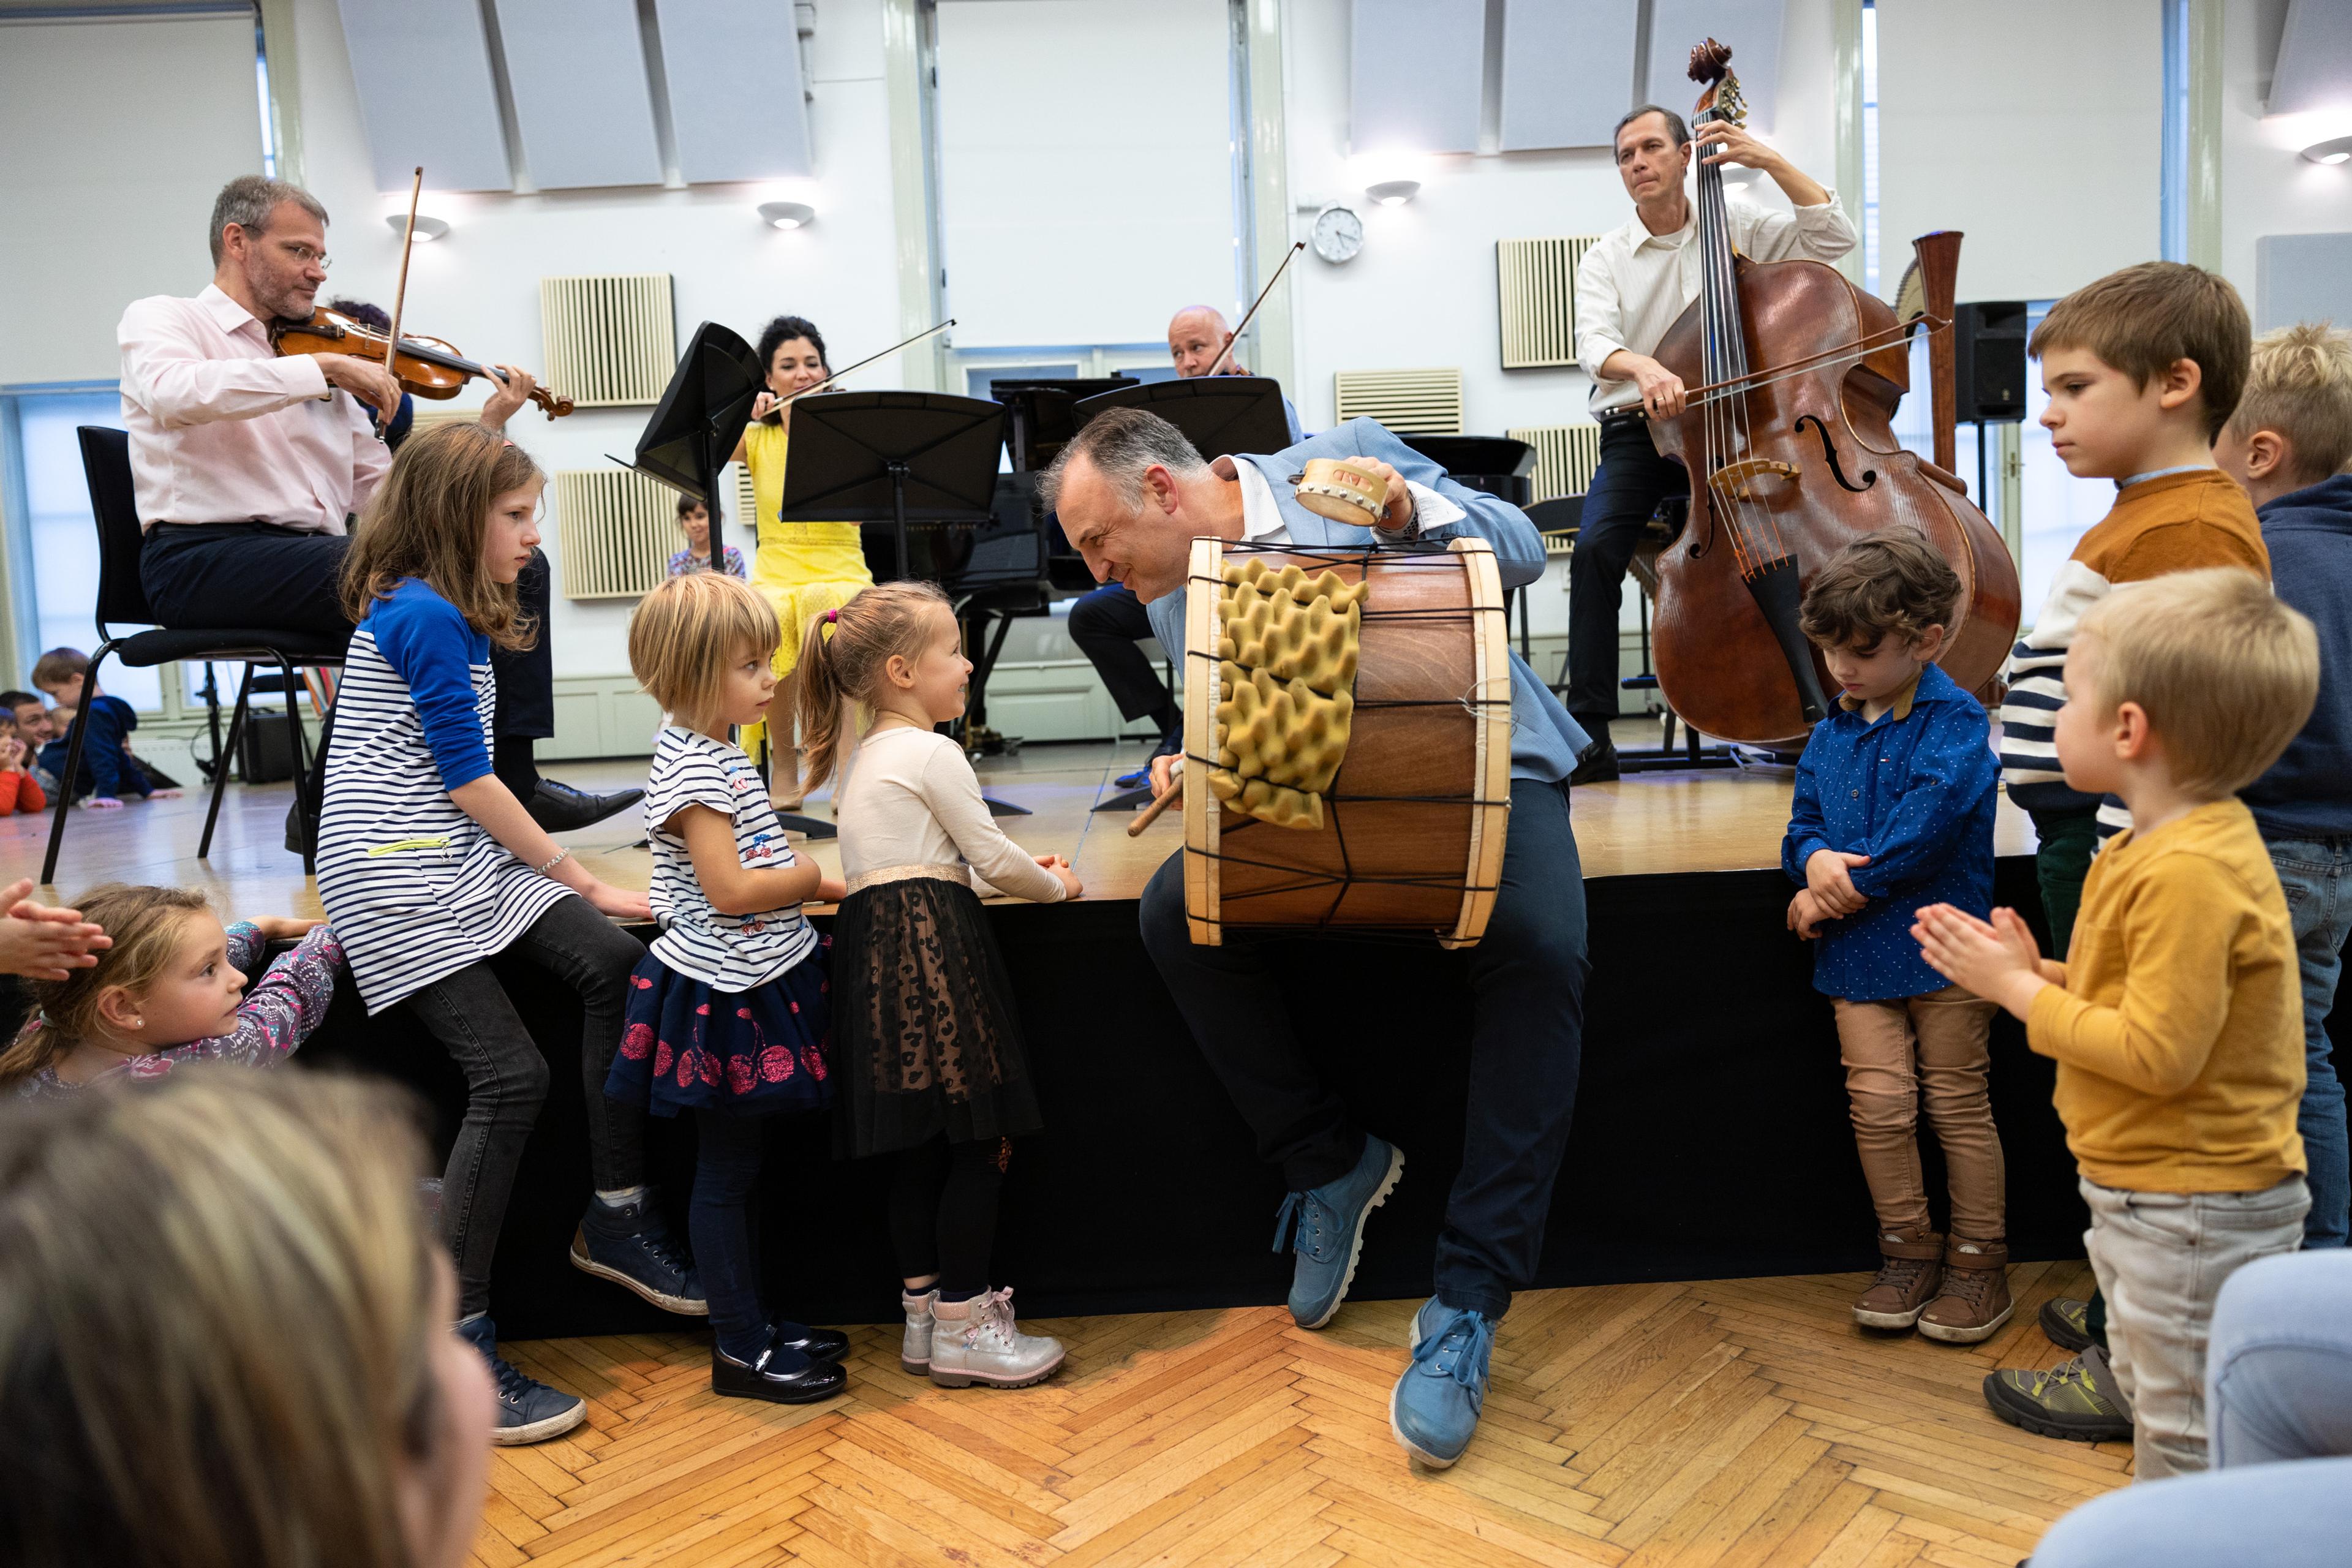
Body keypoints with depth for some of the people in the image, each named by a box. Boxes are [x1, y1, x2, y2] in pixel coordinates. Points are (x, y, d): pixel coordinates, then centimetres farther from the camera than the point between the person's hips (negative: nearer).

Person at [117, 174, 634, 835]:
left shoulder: (322, 370, 23)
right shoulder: (161, 319, 7)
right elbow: (173, 393, -19)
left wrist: (487, 429, 6)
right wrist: (324, 366, -20)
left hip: (316, 553, 6)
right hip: (204, 556, -6)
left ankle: (513, 785, -12)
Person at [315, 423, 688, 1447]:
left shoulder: (450, 614, 16)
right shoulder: (422, 615, -13)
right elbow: (470, 781, -14)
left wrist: (559, 875, 10)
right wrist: (581, 879, -7)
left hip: (459, 856, 9)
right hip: (396, 876, -9)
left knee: (612, 962, -8)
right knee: (510, 1075, -13)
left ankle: (616, 1220, 1)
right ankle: (455, 1345, -4)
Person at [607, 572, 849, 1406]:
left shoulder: (714, 750, 12)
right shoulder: (691, 769, -19)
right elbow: (731, 890, -23)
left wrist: (819, 882, 7)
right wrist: (823, 878, -11)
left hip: (758, 983, 10)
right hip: (724, 994, -10)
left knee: (735, 1169, 18)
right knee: (724, 1174, 3)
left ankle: (755, 1325, 30)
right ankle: (740, 1352, 15)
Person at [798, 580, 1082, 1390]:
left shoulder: (862, 759, 23)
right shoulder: (932, 753, -7)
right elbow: (991, 855, -6)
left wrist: (1014, 867, 27)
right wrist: (1052, 884, 12)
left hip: (874, 949, 10)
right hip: (931, 946, -10)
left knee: (919, 1146, 13)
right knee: (979, 1145, -3)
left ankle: (924, 1314, 20)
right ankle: (964, 1328, 2)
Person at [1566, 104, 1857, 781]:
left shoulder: (1738, 225, 10)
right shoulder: (1605, 258, 7)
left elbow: (1833, 237, 1)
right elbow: (1595, 343, -10)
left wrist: (1771, 161, -4)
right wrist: (1642, 367, -33)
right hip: (1639, 431, 0)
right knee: (1597, 547, -27)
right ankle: (1589, 735, -24)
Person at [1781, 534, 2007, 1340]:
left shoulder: (1956, 724, -10)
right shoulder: (1830, 735, 11)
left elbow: (1922, 835, -21)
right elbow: (1804, 825, 11)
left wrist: (1837, 895, -16)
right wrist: (1817, 860, -14)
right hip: (1858, 958, 5)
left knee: (1958, 1105, 6)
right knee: (1878, 1103, 2)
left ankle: (1979, 1258, 21)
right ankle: (1908, 1250, 19)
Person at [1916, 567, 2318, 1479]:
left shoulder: (2189, 874, -27)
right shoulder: (2160, 845, 6)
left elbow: (2158, 1053, -28)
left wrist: (2021, 992, -18)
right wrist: (2035, 974, 1)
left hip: (2193, 1213, -11)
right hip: (2146, 1190, 11)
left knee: (2186, 1437, 5)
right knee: (2152, 1392, 26)